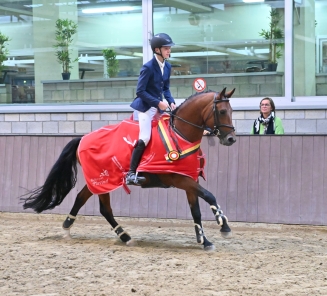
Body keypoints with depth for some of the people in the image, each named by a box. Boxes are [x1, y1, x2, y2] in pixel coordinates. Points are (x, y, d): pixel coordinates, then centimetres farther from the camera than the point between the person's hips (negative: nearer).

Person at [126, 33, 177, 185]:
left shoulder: (167, 66, 6)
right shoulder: (148, 67, -17)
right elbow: (140, 91, -17)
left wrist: (171, 102, -2)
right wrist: (158, 103, -20)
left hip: (159, 106, 8)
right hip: (146, 107, -8)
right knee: (145, 138, -18)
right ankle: (131, 174, -16)